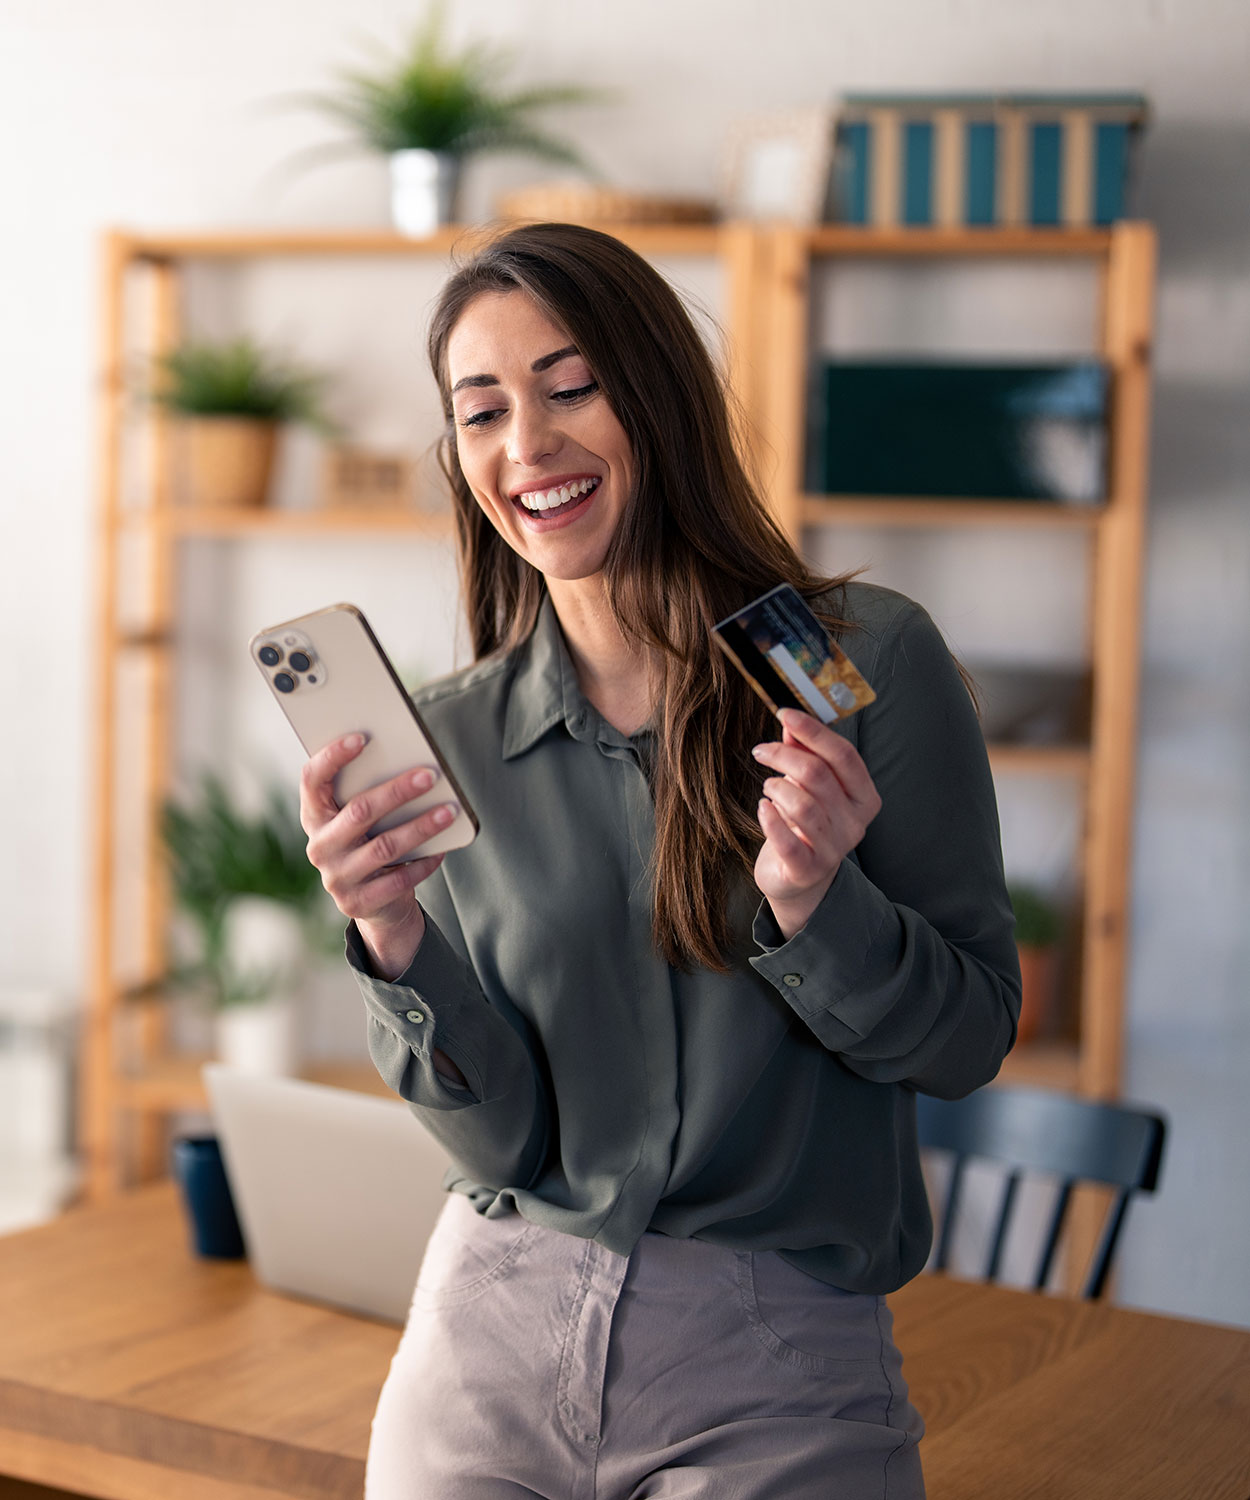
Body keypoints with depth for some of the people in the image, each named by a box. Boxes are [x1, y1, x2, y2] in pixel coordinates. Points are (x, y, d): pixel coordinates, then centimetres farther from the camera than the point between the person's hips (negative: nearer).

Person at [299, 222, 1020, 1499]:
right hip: (493, 1346, 2)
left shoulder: (868, 661, -8)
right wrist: (399, 948, -21)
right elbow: (502, 1141, -4)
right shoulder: (448, 739, -1)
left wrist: (816, 903, -21)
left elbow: (970, 1037, -4)